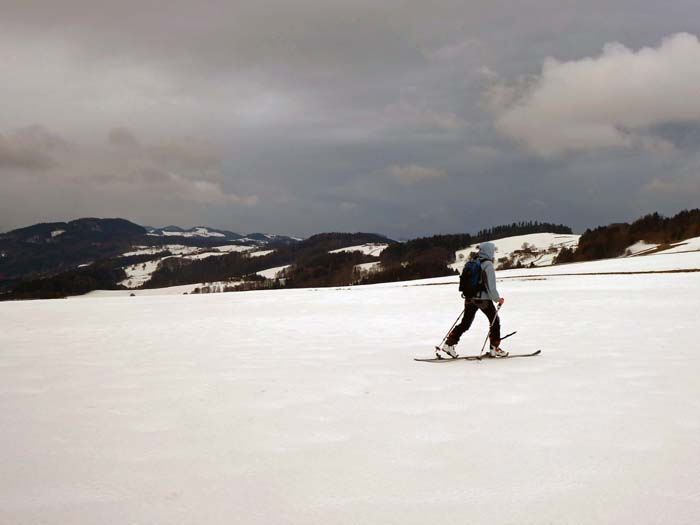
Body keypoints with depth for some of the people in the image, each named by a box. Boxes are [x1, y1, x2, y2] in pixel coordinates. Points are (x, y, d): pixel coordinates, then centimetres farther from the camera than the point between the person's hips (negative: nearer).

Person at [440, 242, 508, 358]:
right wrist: (497, 299, -5)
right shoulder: (488, 265, -15)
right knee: (495, 322, 10)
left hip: (469, 298, 7)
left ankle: (449, 343, 6)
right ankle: (494, 349, 10)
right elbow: (491, 286, -17)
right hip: (483, 299, -7)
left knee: (465, 323, 13)